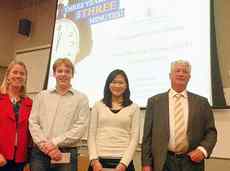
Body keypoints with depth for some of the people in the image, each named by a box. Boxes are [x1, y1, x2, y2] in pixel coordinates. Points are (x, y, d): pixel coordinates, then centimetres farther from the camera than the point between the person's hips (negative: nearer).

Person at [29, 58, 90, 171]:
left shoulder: (81, 98, 4)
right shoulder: (41, 96, 12)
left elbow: (81, 126, -6)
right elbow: (33, 122, 4)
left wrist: (55, 142, -12)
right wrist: (45, 145, -9)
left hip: (67, 154, -2)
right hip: (39, 152, 2)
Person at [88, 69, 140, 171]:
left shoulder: (133, 108, 3)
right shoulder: (98, 105, 6)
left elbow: (134, 138, -1)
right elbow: (91, 134, 3)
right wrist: (94, 159, -7)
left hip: (123, 160, -1)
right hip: (99, 160, 1)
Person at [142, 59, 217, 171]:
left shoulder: (201, 102, 5)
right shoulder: (154, 101, 3)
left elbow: (211, 132, 7)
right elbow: (148, 135, 1)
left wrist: (203, 150, -11)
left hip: (192, 162, 1)